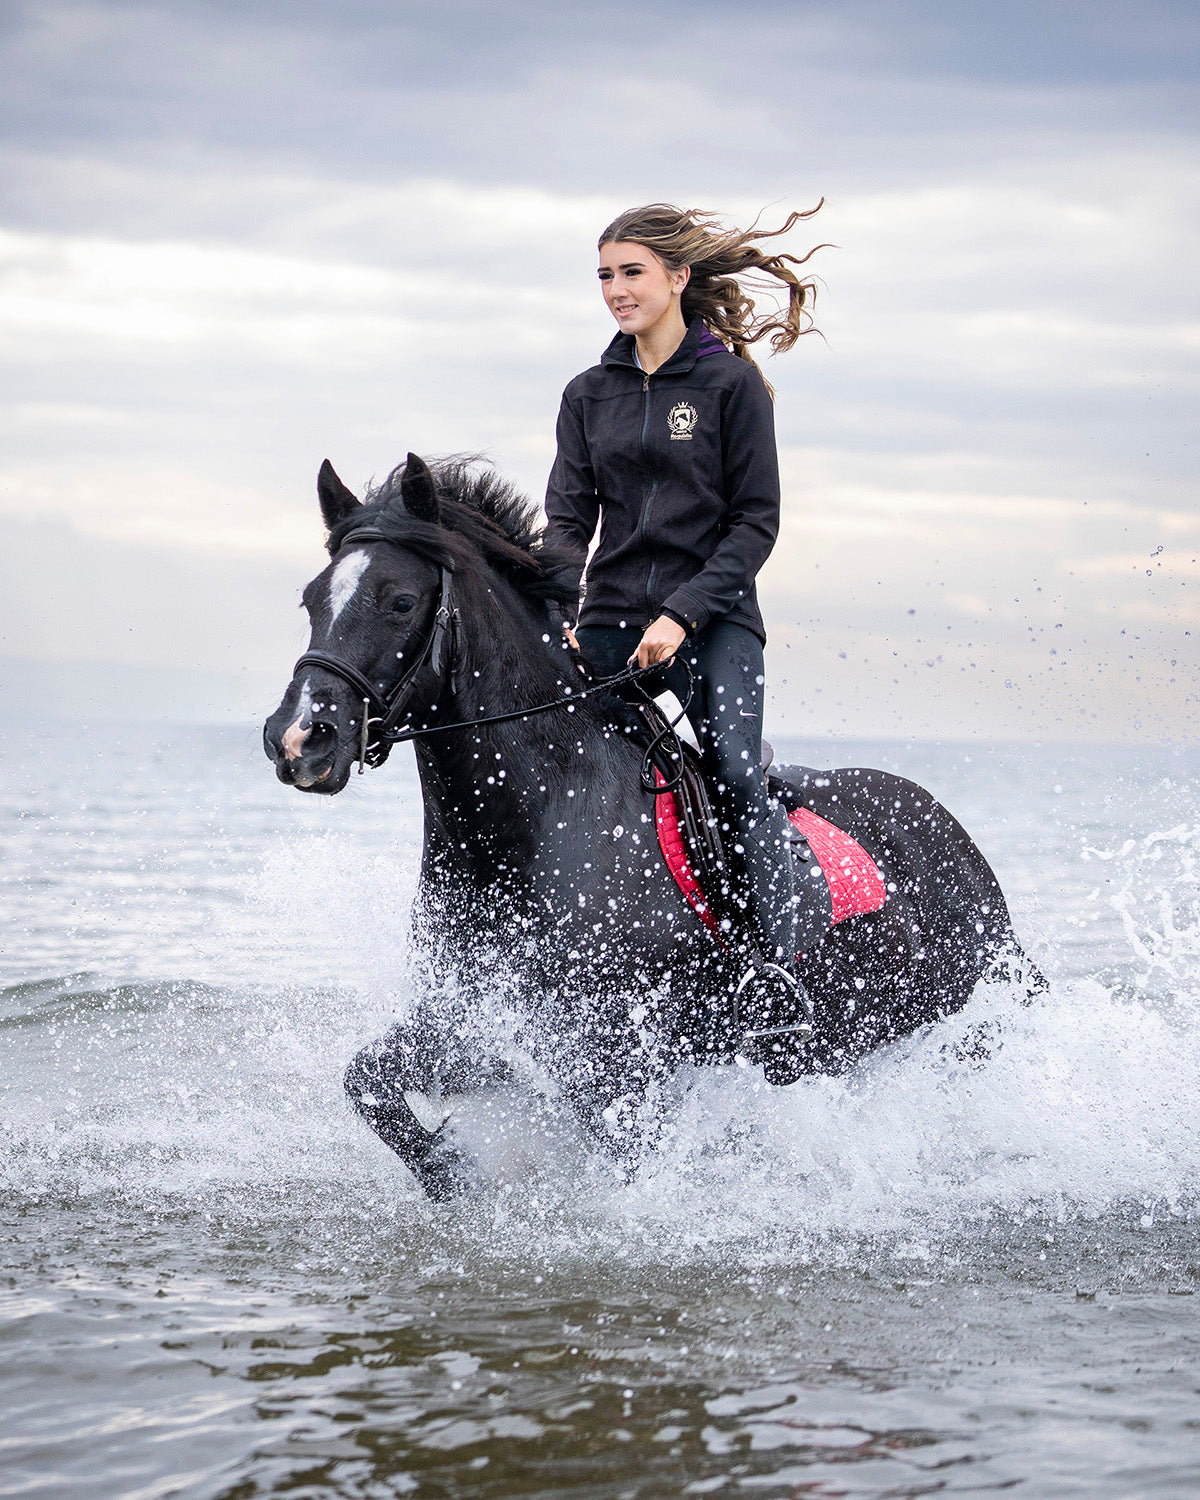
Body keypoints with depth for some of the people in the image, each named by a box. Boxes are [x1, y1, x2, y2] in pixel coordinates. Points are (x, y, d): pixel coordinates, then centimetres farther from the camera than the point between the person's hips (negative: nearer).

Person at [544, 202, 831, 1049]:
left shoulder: (732, 385, 0)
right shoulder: (590, 396, 13)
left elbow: (755, 524, -4)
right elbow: (570, 519, 6)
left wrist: (682, 615, -16)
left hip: (714, 621, -4)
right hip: (611, 621, 5)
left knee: (735, 771, -24)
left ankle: (781, 959, -28)